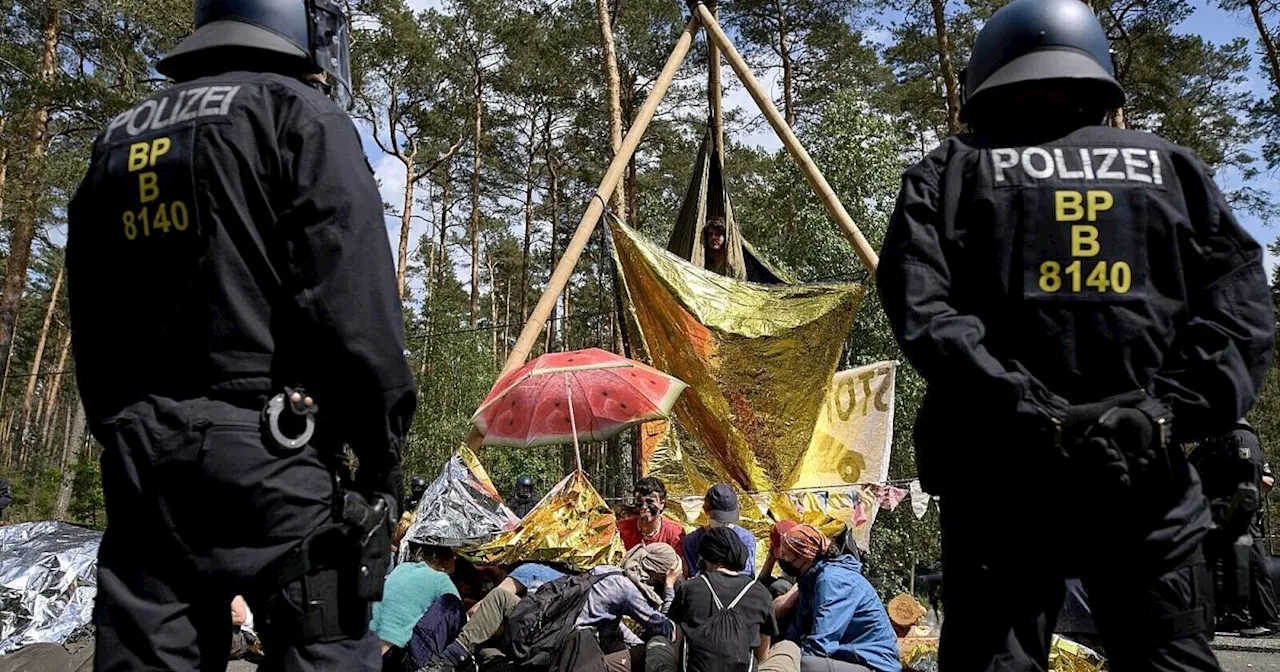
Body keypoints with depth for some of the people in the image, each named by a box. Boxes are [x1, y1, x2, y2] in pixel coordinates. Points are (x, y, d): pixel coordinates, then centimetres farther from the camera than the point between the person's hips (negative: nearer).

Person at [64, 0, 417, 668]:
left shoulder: (117, 140, 21)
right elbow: (351, 299, -13)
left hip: (139, 450, 7)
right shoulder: (300, 115, 0)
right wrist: (382, 449, -8)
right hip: (267, 446, -7)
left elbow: (90, 320, 20)